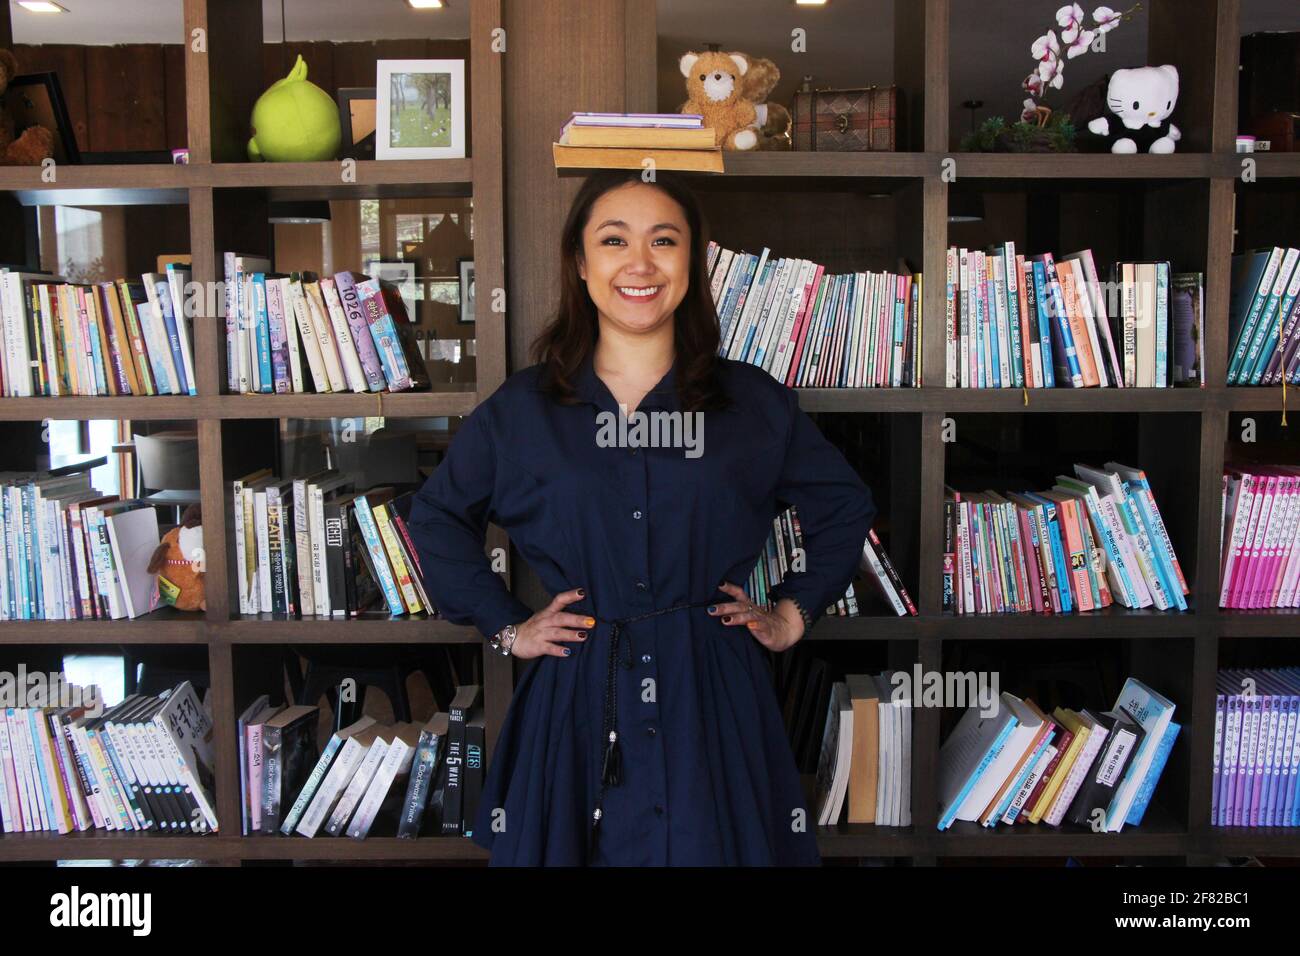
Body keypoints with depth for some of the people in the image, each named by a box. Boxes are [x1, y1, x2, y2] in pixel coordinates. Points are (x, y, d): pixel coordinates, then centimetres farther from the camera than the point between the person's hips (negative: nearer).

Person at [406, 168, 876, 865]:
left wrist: (793, 614, 8)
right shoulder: (521, 410, 1)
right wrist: (506, 626, 6)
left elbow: (846, 508, 14)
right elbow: (437, 518, 13)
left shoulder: (755, 403, 1)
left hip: (713, 702, 0)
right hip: (574, 702, 0)